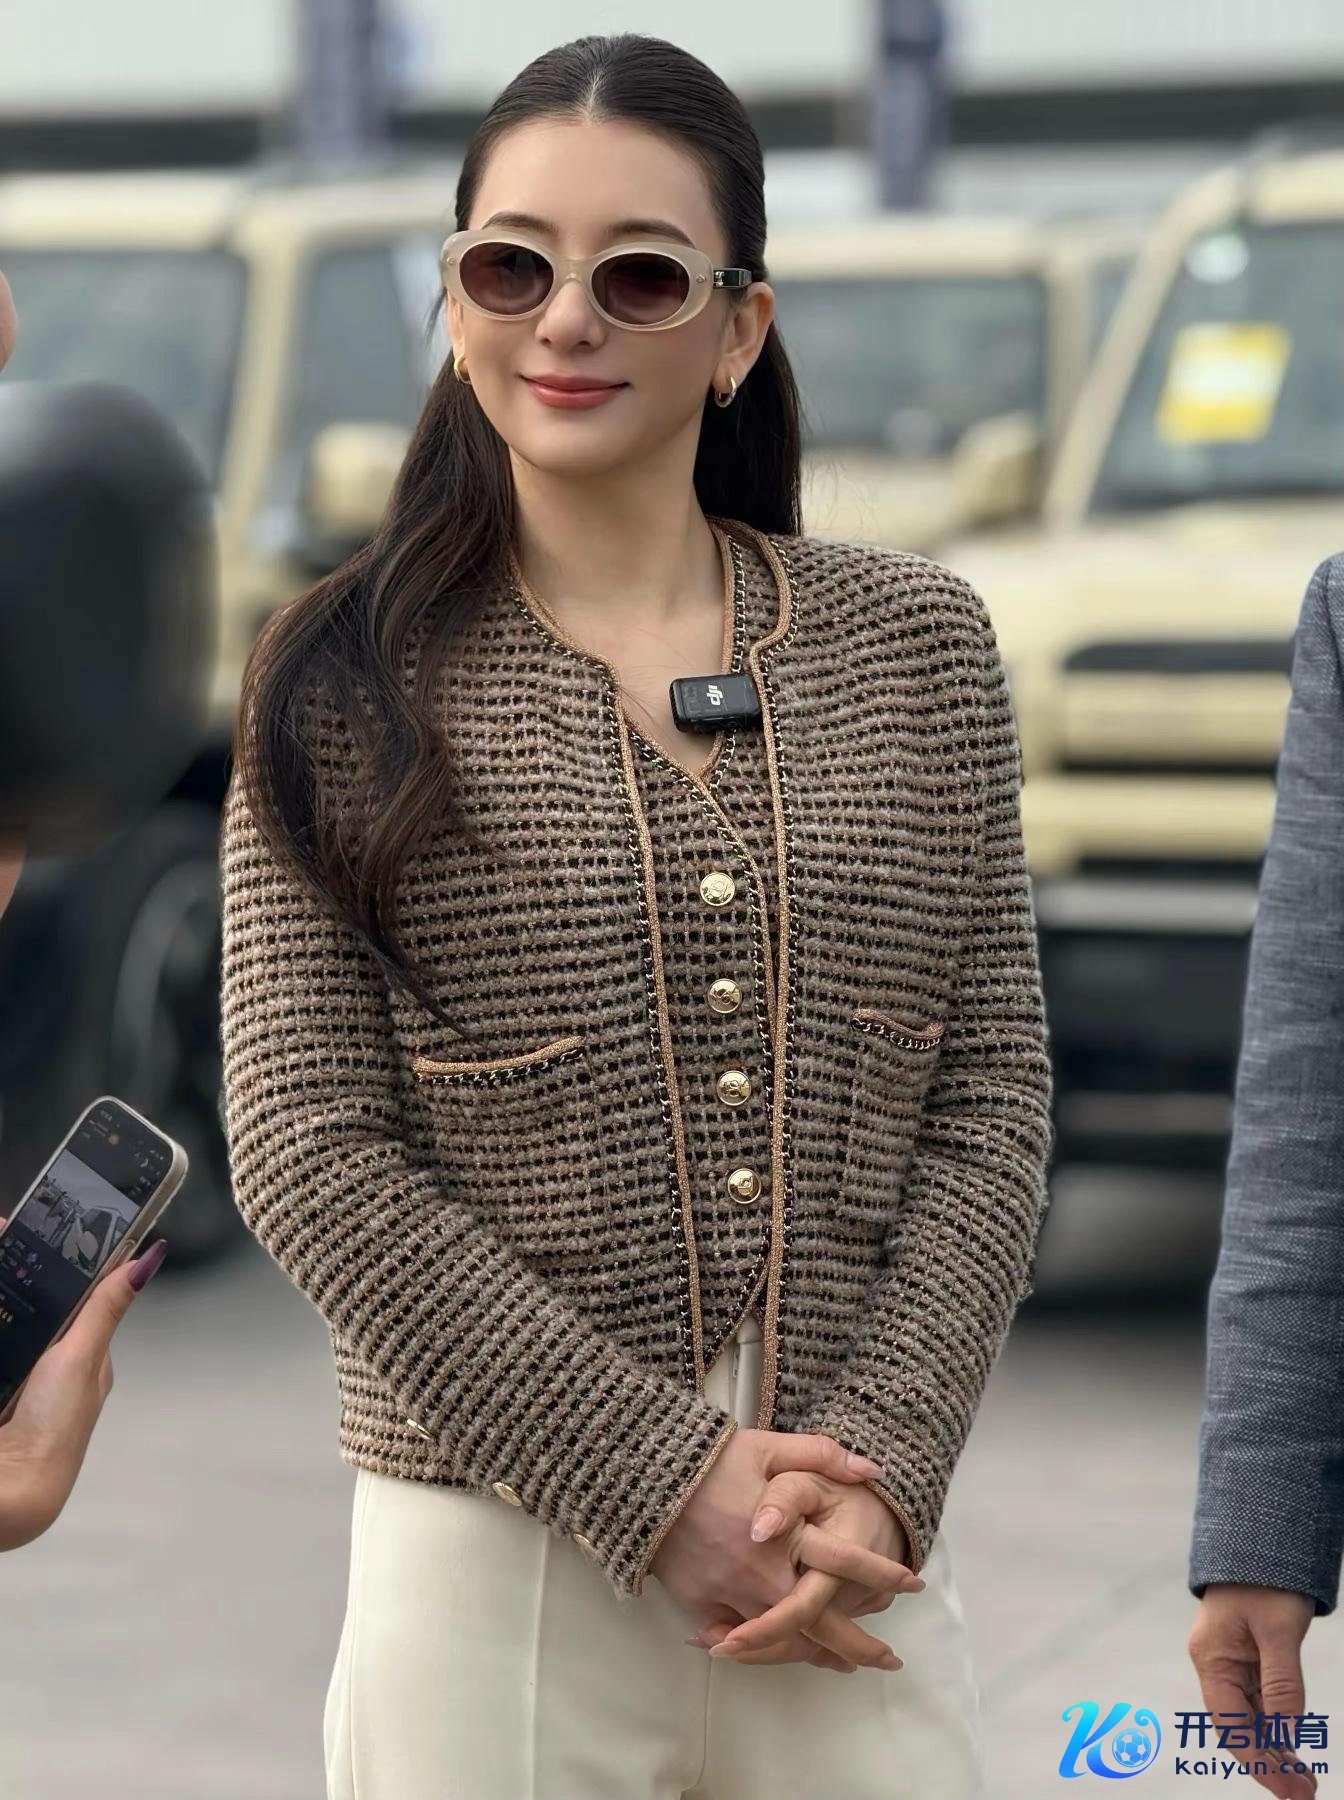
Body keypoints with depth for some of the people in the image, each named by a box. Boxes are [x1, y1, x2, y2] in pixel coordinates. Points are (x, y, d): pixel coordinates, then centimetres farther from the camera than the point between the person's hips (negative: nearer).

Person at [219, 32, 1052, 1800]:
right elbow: (307, 1148, -6)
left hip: (861, 1567, 2)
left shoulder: (917, 647, 6)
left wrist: (876, 1465, -10)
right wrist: (661, 1481, -12)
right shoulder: (347, 690, 0)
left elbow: (992, 1099, 4)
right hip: (494, 1565, -1)